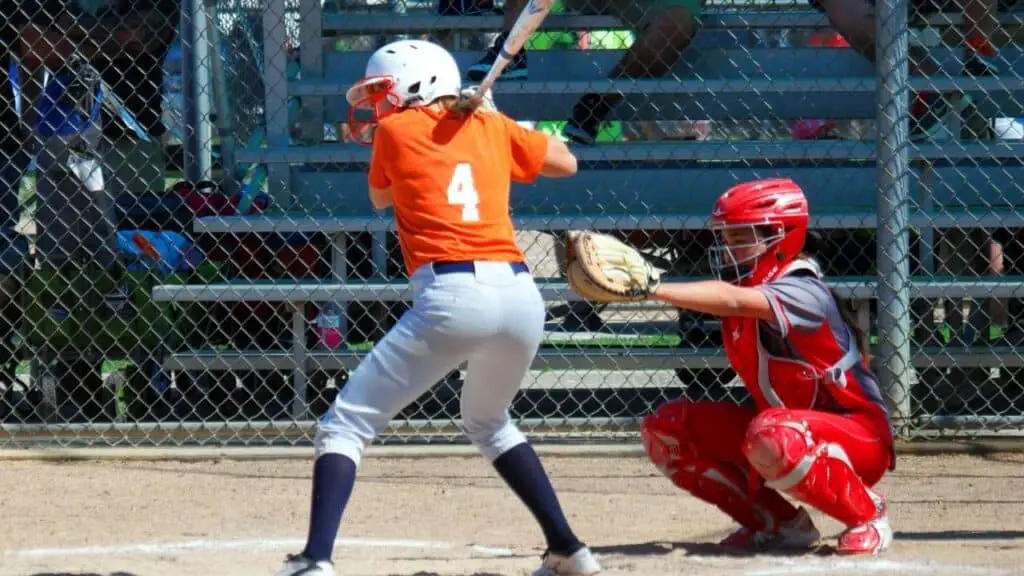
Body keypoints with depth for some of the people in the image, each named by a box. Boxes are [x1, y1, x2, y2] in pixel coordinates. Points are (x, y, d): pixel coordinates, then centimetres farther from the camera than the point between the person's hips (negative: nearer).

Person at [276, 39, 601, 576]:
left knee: (345, 427, -2)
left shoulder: (396, 131, 10)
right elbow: (565, 162, 31)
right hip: (521, 294, 5)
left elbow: (380, 197, 27)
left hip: (452, 295, -5)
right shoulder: (492, 127, 19)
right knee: (489, 423, 32)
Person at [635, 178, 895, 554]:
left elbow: (731, 300, -42)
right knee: (665, 429, -3)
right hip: (791, 423, 8)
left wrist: (653, 289, -49)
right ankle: (778, 522, 4)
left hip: (860, 439, -8)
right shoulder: (751, 288, 2)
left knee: (771, 438, -41)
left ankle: (866, 514, -15)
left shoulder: (801, 293, -24)